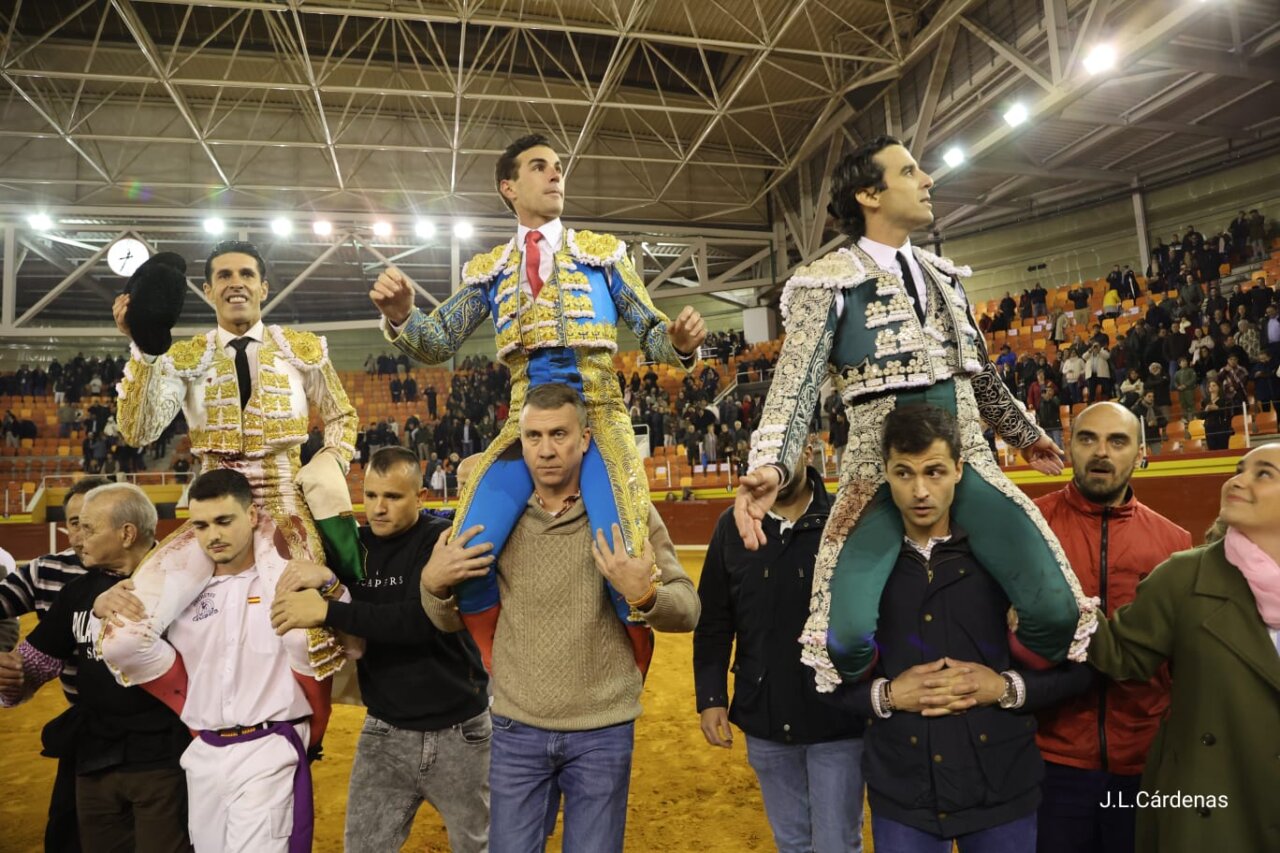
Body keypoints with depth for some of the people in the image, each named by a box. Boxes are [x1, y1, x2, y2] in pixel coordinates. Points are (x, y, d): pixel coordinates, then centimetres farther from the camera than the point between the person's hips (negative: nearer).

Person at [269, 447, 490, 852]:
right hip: (384, 730, 4)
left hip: (456, 730, -3)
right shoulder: (356, 543, 2)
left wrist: (326, 611, -30)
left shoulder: (441, 539, -14)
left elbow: (422, 620, -27)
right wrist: (322, 573, -18)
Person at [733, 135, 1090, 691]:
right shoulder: (828, 282, -4)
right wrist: (770, 466, -29)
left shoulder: (943, 276, 14)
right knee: (847, 634, -23)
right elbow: (796, 384, -13)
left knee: (1057, 609, -9)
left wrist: (1026, 435, 33)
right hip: (881, 471, -5)